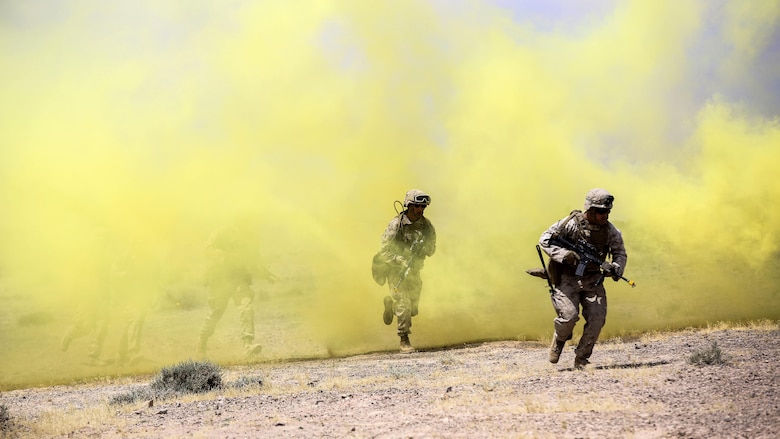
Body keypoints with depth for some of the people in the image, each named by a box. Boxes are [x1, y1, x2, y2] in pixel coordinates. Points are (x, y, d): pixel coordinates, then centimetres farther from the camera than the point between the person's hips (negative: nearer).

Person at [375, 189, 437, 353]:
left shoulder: (426, 225, -4)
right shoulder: (396, 225, -18)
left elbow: (432, 249, 6)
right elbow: (384, 251, -17)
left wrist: (426, 248, -18)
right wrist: (400, 260, -30)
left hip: (414, 270, 5)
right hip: (395, 270, -5)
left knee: (413, 309, 11)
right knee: (403, 305, -15)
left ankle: (391, 303, 41)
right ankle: (404, 340, -3)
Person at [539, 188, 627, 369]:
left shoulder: (610, 230, -2)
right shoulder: (571, 224, -14)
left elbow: (620, 253, 9)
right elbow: (544, 240, -9)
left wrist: (616, 268, -14)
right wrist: (565, 255, -24)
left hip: (593, 279, 4)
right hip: (568, 277, -4)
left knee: (597, 318, -10)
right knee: (569, 315, -20)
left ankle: (581, 359, 6)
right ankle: (559, 340, 15)